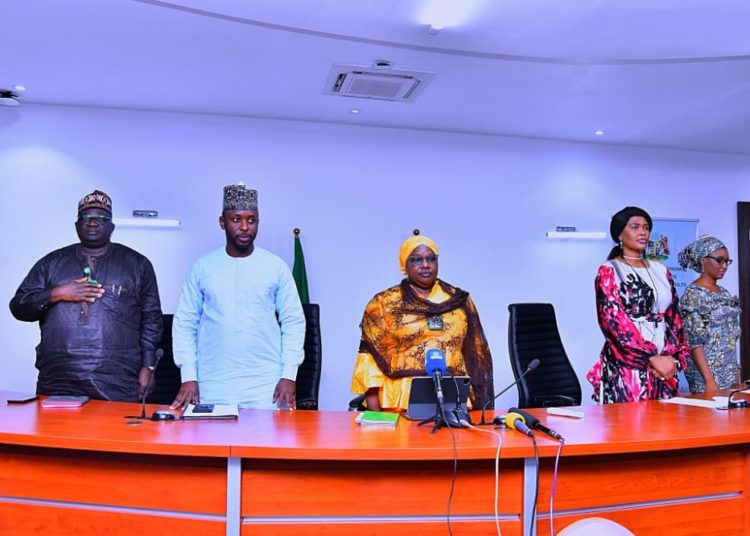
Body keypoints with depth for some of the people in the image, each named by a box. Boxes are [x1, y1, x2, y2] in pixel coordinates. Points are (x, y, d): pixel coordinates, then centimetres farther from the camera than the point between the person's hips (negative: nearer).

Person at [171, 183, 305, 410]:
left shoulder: (276, 267, 1)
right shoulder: (202, 268, 3)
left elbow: (294, 322, 2)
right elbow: (185, 323, 5)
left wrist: (289, 375, -5)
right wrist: (189, 376, -2)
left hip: (267, 385, 0)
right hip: (213, 386, 1)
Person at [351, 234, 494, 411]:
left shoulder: (459, 300, 13)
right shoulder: (384, 303, 5)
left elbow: (475, 354, 15)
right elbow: (370, 355, 3)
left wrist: (477, 404, 10)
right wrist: (374, 413, -4)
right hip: (401, 401, -2)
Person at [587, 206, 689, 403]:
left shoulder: (660, 271, 14)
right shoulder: (609, 272, -2)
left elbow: (674, 318, 12)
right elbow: (616, 321, -13)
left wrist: (675, 357, -4)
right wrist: (653, 358, -18)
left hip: (664, 363, 5)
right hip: (625, 366, -5)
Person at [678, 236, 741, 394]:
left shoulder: (724, 292, 11)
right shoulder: (693, 294, -13)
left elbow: (730, 335, 16)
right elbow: (694, 342, -17)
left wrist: (736, 370, 14)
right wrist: (709, 380, -21)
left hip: (730, 372, 7)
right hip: (707, 373, -7)